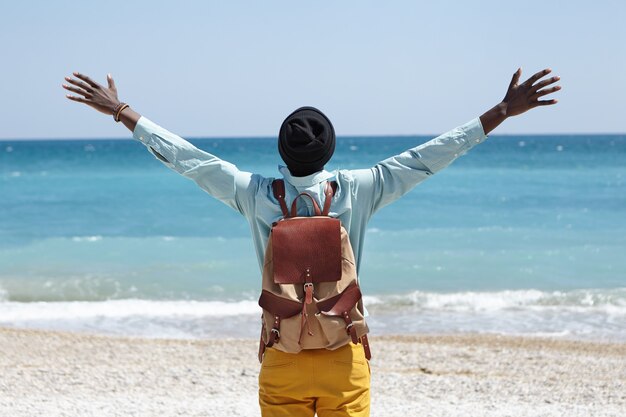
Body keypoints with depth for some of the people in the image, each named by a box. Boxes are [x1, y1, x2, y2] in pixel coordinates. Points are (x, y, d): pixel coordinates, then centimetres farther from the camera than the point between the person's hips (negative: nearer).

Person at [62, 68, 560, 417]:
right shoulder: (357, 190, -10)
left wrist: (122, 111, 9)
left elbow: (184, 156, -1)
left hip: (282, 360, 1)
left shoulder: (254, 194, -8)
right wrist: (502, 113, -1)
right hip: (345, 357, 0)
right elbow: (427, 157, -6)